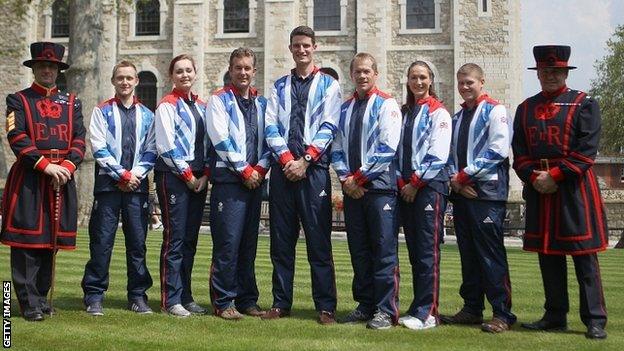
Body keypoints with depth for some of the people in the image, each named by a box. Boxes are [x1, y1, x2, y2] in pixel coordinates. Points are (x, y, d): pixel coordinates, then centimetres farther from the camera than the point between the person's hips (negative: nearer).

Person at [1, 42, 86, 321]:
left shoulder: (72, 103, 14)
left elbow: (79, 140, 6)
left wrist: (66, 167, -11)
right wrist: (45, 165, -18)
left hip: (62, 179, 4)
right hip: (28, 178, -3)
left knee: (52, 239, 8)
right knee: (27, 239, -4)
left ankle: (41, 297, 19)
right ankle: (30, 303, 1)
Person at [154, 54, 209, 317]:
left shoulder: (202, 106, 17)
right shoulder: (167, 105, -2)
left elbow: (208, 142, 15)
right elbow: (167, 146, -10)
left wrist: (205, 175, 2)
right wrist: (188, 175, -10)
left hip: (199, 179, 6)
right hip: (173, 176, -6)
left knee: (191, 238, 8)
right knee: (175, 237, -6)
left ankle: (186, 296, 15)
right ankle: (171, 300, -2)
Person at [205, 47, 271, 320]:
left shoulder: (261, 103, 18)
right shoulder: (219, 100, 2)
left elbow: (268, 139, 13)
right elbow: (221, 139, -8)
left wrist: (260, 168, -4)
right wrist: (244, 170, -10)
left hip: (255, 180, 5)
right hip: (228, 180, -5)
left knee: (249, 243, 8)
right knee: (228, 243, -8)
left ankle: (247, 300, 15)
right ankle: (223, 302, 0)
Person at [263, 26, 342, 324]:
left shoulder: (328, 85, 8)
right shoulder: (279, 87, 16)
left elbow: (329, 127, -3)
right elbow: (271, 127, 6)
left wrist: (305, 160, -11)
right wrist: (287, 159, -8)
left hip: (314, 168, -3)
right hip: (283, 168, 3)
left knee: (319, 240, -2)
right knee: (281, 240, 6)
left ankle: (325, 307, 3)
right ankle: (281, 303, 13)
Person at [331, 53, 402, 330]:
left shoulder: (386, 105, -1)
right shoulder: (345, 109, 17)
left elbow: (387, 148, -11)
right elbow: (337, 148, 14)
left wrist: (358, 178, -11)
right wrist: (346, 179, -2)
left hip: (380, 186, -6)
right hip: (352, 189, 6)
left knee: (384, 250, -6)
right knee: (358, 250, 9)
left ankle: (385, 310, -1)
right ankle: (365, 305, 17)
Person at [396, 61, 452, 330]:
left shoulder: (438, 112, -1)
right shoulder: (403, 113, 17)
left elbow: (438, 154, -9)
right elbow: (398, 149, 12)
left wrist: (416, 183, -10)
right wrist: (402, 181, 0)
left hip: (430, 186, -6)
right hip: (406, 188, 6)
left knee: (428, 250, -7)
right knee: (413, 250, 8)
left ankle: (426, 312, -5)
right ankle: (420, 307, 14)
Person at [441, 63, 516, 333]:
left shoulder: (495, 111, -1)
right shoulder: (457, 118, 20)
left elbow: (498, 150, -12)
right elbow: (451, 153, 17)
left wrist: (464, 176, -12)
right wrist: (455, 180, -3)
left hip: (487, 191, -7)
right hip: (461, 191, 7)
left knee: (491, 253, -8)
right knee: (468, 253, 10)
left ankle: (502, 314, -2)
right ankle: (472, 309, 17)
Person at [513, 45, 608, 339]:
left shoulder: (584, 104, 1)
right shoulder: (526, 109, 13)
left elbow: (587, 149, -8)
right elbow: (519, 152, 8)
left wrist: (555, 175, -14)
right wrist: (534, 177, -9)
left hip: (574, 188, -4)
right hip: (539, 190, 4)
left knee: (584, 255, -3)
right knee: (548, 253, 9)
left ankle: (595, 320, 3)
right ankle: (555, 316, 19)